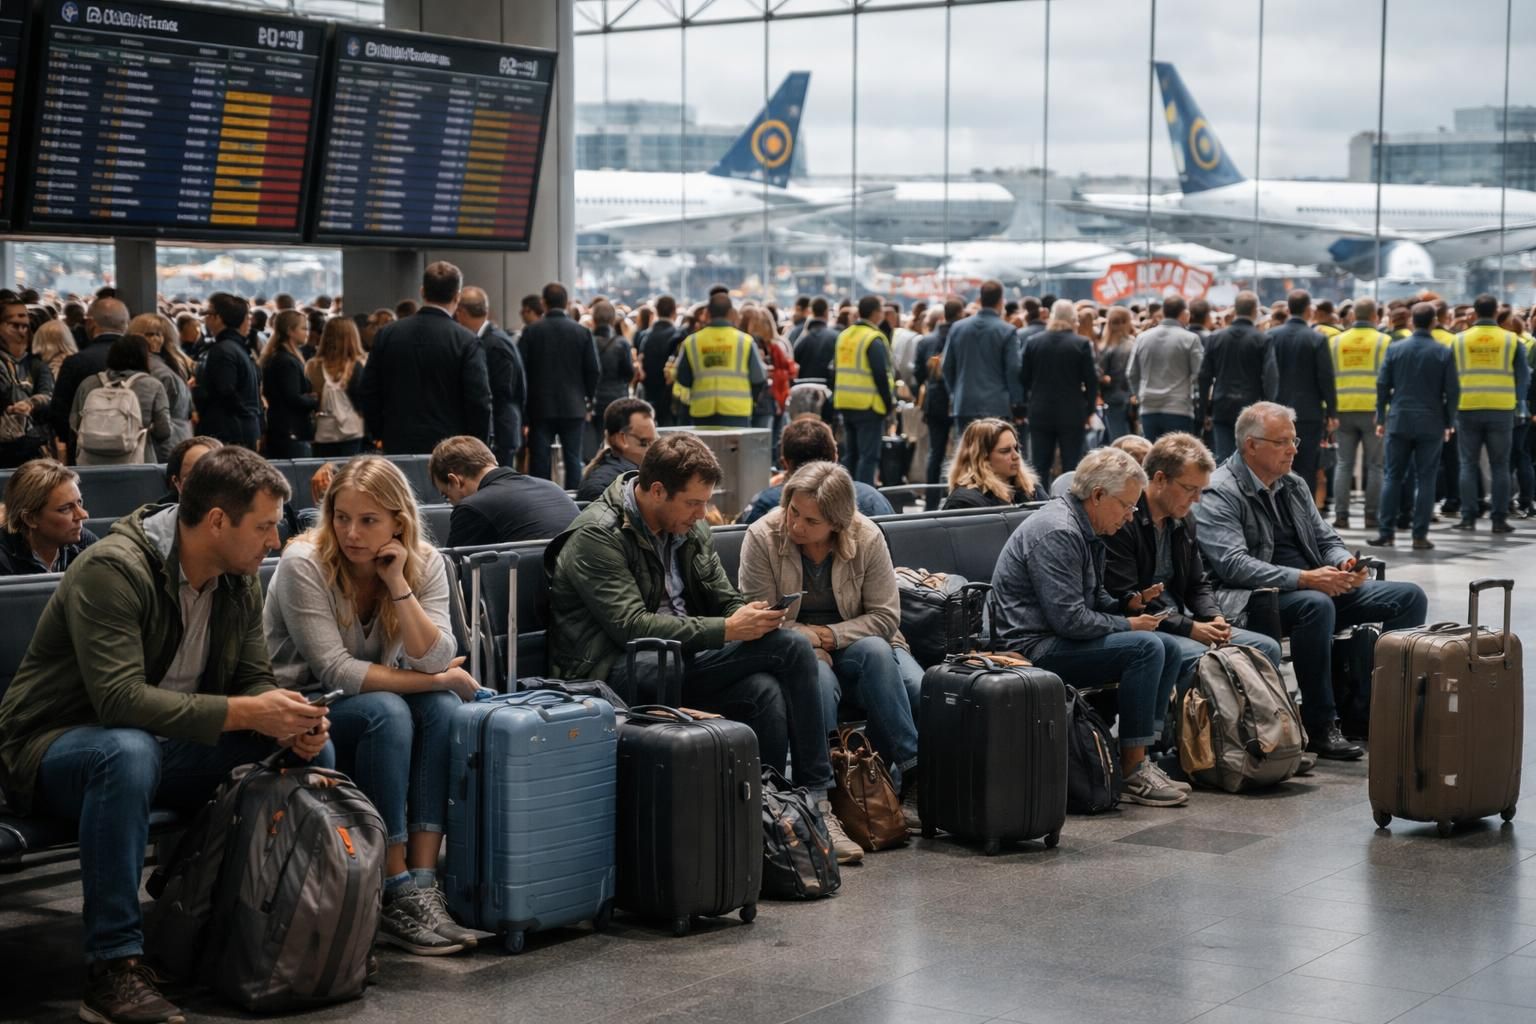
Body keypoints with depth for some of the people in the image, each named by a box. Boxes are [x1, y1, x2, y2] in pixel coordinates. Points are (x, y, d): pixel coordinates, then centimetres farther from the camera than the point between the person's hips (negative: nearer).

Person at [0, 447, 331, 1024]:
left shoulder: (239, 582, 1)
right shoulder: (113, 570, -24)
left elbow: (255, 679, 6)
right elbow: (120, 698, -34)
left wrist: (292, 722, -19)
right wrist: (244, 713, -36)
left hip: (168, 746, 7)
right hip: (54, 750, -7)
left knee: (312, 750, -9)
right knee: (130, 751, -43)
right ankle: (114, 966, -37)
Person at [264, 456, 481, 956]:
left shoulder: (423, 563, -5)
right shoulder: (304, 563, -18)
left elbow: (436, 662, -16)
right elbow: (336, 670, -23)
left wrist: (399, 585, -25)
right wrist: (438, 679, -21)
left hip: (372, 702, 5)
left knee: (442, 707, -26)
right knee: (386, 712, -33)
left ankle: (423, 883, -30)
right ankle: (396, 895, -31)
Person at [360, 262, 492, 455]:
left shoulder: (386, 335, 3)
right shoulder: (466, 343, -9)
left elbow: (369, 394, 7)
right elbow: (479, 403, -10)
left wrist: (382, 436, 17)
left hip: (398, 447, 3)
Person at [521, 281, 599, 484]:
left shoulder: (530, 331, -5)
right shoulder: (582, 332, -4)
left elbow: (522, 368, -4)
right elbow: (594, 370, -4)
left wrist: (525, 402, 8)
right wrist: (587, 397, 12)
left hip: (540, 406, 0)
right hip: (573, 407, 0)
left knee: (539, 460, 3)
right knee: (573, 459, 5)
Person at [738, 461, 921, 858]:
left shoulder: (866, 537, -7)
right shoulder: (762, 537, -10)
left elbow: (885, 615, -6)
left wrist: (831, 636, -17)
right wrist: (810, 641, -21)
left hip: (855, 643, 2)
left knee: (920, 689, -31)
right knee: (819, 677, -39)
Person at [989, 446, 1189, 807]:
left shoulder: (1088, 530, 13)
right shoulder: (1057, 533, -20)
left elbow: (1095, 598, 25)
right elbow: (1070, 619, -25)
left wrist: (1127, 605, 4)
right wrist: (1127, 625, -12)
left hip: (1060, 639, 11)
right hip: (1033, 648, -11)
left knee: (1169, 648, 4)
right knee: (1145, 647, -23)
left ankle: (1141, 760, -1)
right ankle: (1132, 772, -18)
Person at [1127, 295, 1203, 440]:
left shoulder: (1143, 338, 6)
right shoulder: (1190, 339, -7)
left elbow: (1132, 374, 11)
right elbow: (1199, 374, -7)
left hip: (1148, 408, 4)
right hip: (1179, 410, -4)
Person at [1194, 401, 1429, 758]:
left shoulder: (1294, 486, 17)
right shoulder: (1218, 494, -9)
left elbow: (1327, 540, 19)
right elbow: (1233, 564, -21)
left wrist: (1345, 562, -6)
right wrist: (1303, 579, -29)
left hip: (1319, 586, 8)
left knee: (1409, 597, -3)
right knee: (1316, 605, -39)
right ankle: (1319, 727, -29)